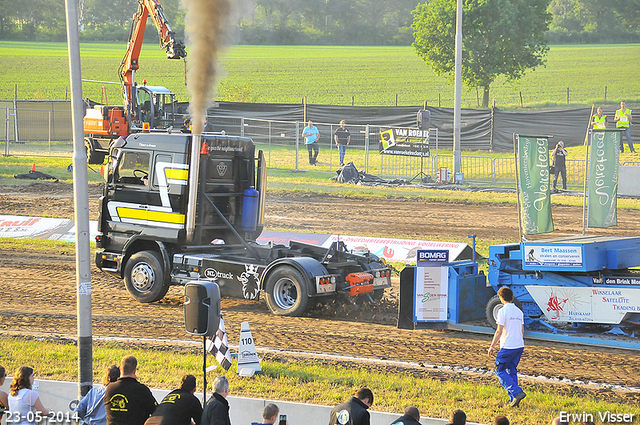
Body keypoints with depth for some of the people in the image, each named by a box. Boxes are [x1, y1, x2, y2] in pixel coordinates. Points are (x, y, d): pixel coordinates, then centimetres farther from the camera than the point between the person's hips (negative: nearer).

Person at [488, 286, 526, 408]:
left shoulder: (503, 311, -11)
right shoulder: (519, 311, 11)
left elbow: (499, 331, -13)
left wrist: (492, 346, -6)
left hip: (507, 347, -7)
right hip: (520, 346, 7)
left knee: (500, 370, 2)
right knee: (512, 370, 15)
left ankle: (517, 392, -12)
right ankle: (513, 400, 11)